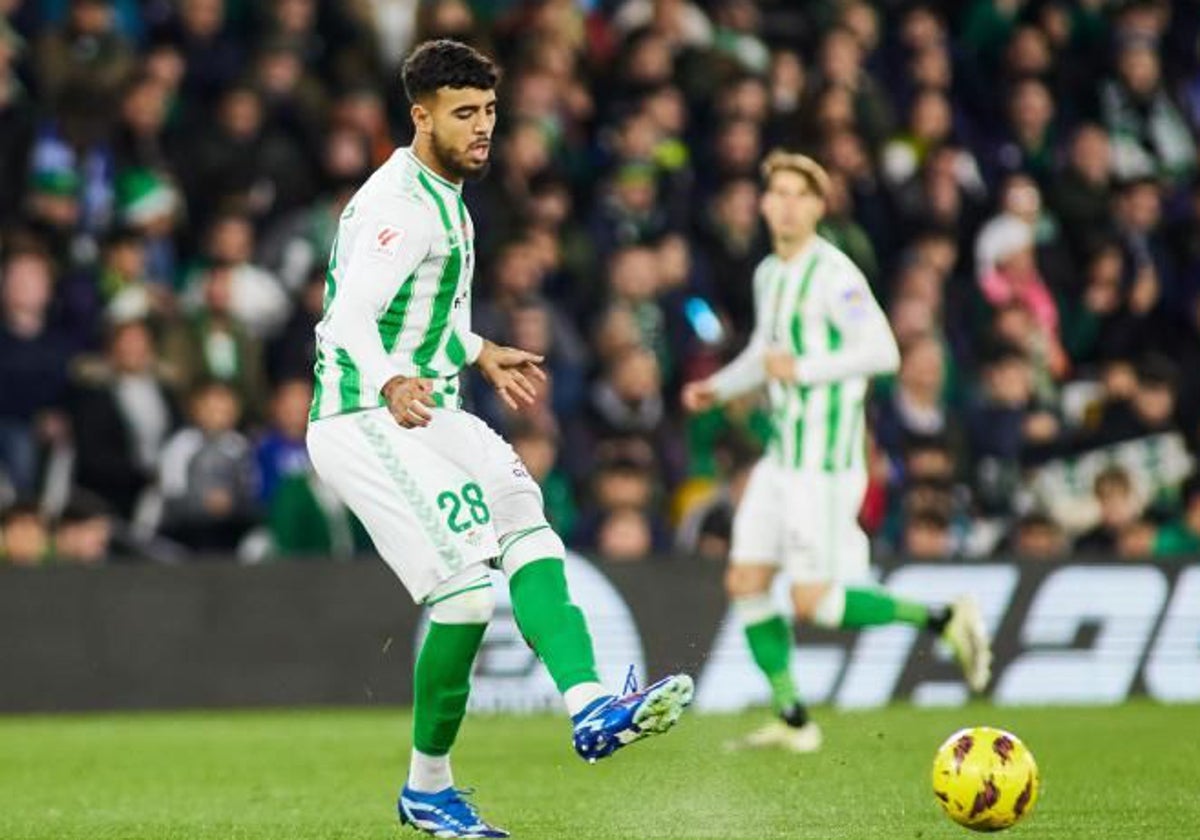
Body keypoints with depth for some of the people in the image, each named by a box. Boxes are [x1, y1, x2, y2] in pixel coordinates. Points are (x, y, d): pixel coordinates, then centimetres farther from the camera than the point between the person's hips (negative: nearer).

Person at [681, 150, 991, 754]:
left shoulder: (833, 274, -14)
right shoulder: (769, 275, 13)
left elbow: (883, 352, -22)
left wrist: (804, 369, -20)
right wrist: (716, 388, 16)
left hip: (824, 460, -9)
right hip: (782, 451, 9)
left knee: (812, 603, -10)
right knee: (745, 583, 4)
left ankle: (945, 620, 3)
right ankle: (792, 721, 10)